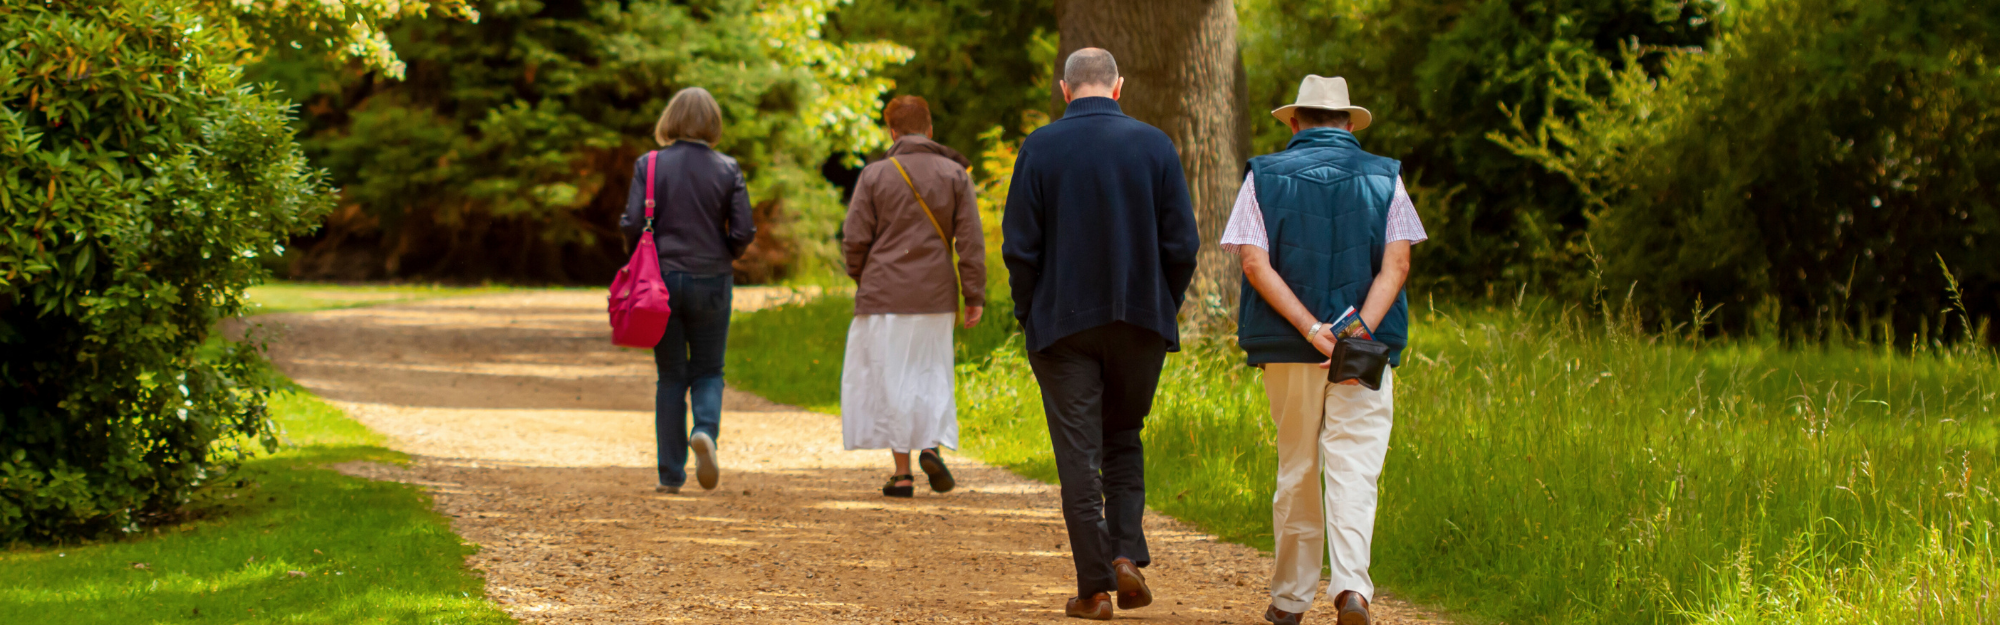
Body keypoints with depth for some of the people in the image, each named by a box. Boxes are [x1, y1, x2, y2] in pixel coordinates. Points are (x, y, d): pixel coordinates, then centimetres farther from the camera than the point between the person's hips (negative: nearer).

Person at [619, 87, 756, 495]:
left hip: (661, 279, 0)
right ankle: (706, 429, -17)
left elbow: (632, 224, -8)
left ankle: (671, 474, 9)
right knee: (708, 370, 14)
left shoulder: (649, 166, -4)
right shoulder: (727, 170, -4)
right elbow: (743, 231, -6)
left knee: (670, 377, 10)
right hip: (711, 281, 0)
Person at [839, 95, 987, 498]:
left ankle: (901, 471, 4)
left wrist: (862, 279, 14)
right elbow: (971, 241, -3)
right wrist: (975, 295, 1)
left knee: (891, 379, 6)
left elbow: (855, 238, -4)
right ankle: (933, 445, -8)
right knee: (932, 374, 16)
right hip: (935, 297, 2)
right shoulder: (954, 175, 1)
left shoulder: (875, 175, -3)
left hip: (884, 295, -2)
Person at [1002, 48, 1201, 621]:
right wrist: (1164, 307, 10)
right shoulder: (1154, 146, -1)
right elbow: (1182, 244, -2)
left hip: (1063, 322, -2)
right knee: (1124, 439, 18)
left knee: (1078, 454, 2)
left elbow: (1019, 246, -6)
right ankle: (1127, 556, 1)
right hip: (1141, 321, 2)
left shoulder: (1040, 149, -5)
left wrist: (1028, 314, 6)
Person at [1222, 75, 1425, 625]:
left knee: (1296, 470, 12)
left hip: (1286, 349, 1)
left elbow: (1255, 263, -8)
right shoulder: (1384, 178, 6)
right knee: (1354, 466, -4)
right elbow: (1397, 262, -7)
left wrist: (1311, 329, -13)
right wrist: (1360, 331, -16)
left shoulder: (1265, 177, 4)